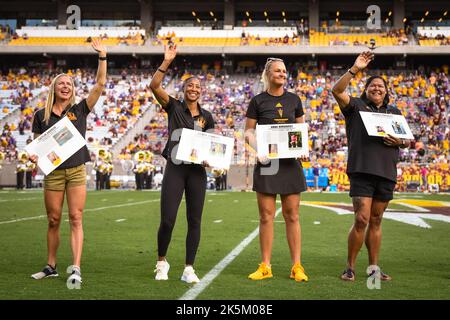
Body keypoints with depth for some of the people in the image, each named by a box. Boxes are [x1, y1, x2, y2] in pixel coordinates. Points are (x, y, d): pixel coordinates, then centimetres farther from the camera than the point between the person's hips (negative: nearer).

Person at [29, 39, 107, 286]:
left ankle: (76, 268, -10)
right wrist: (33, 155, -12)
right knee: (53, 221, 7)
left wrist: (102, 56, -10)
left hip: (77, 171, -1)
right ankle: (51, 266, 20)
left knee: (76, 219, -7)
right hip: (53, 172, 1)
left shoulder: (79, 110, 4)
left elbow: (100, 84, -3)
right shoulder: (41, 115, 6)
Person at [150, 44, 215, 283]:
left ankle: (189, 269, 12)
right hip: (175, 167, -3)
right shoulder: (174, 107, 4)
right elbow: (154, 85, -10)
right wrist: (167, 62, -18)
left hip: (197, 170, 3)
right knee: (167, 220, -6)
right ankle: (161, 262, 17)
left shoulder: (207, 117, 11)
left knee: (194, 221, 3)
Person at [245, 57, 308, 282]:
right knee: (266, 216, 1)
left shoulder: (294, 100, 10)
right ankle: (265, 266, 9)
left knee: (292, 215, 2)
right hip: (266, 162, -2)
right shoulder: (258, 101, 3)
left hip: (290, 162, 2)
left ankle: (296, 266, 6)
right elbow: (248, 131, 5)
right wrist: (256, 146, -14)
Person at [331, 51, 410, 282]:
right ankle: (350, 267, -2)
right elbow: (337, 91, -7)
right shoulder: (356, 106, 9)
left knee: (376, 221, 10)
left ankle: (373, 267, 16)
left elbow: (407, 140, 21)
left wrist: (400, 141, -3)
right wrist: (355, 69, -12)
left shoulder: (395, 113, 21)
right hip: (362, 169, -4)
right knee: (362, 219, -12)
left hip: (387, 171, 4)